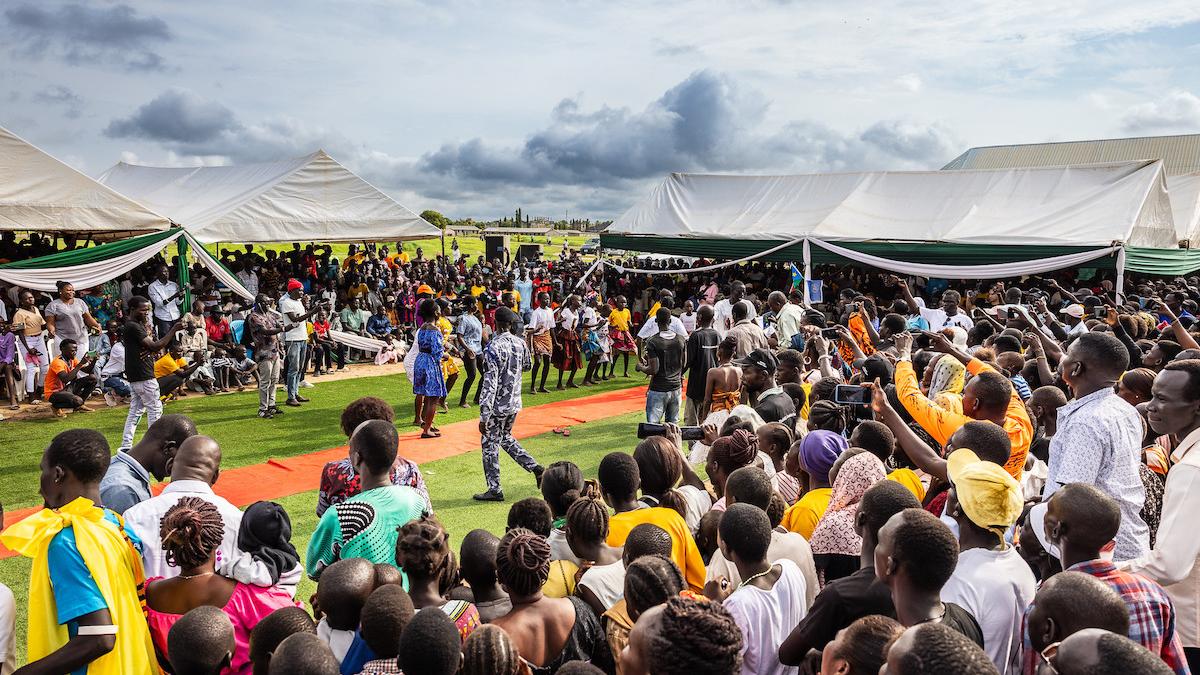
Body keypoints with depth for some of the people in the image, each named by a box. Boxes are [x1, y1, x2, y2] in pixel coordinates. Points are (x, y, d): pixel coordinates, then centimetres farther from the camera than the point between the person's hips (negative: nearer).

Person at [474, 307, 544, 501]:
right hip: (515, 403, 7)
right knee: (506, 438, 26)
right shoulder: (520, 343, -1)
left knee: (490, 445, 7)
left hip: (497, 406, -7)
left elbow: (489, 384, -24)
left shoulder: (492, 348, -22)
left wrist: (483, 416, -20)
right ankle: (536, 468, 18)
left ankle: (494, 490, 14)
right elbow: (527, 365, 18)